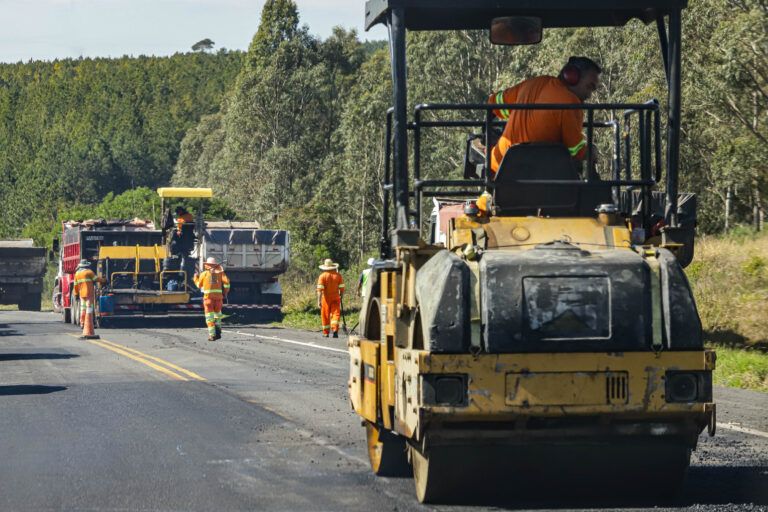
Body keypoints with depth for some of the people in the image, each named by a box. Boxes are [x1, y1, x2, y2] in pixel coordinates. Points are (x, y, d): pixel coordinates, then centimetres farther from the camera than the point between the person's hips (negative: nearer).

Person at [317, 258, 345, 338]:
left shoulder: (322, 276, -7)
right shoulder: (338, 275, 0)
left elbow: (320, 289, -13)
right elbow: (341, 288, 0)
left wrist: (319, 301, -15)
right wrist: (341, 296, 19)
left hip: (326, 298, -1)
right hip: (335, 298, 1)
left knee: (325, 316, 11)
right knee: (335, 314, -3)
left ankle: (326, 332, 18)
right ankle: (335, 329, -25)